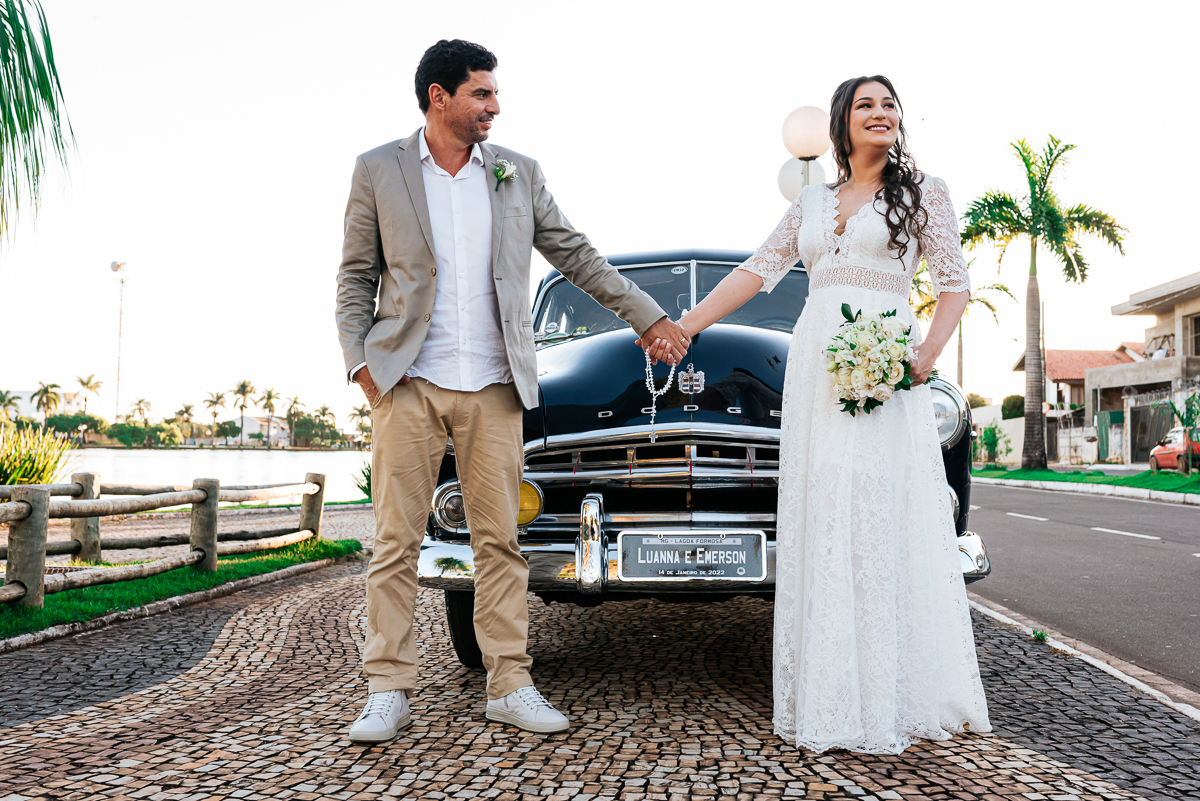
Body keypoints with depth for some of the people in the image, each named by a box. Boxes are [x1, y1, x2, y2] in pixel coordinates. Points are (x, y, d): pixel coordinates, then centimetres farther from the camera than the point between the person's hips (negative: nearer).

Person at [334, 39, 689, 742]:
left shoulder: (519, 174, 11)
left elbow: (578, 256, 14)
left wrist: (649, 316, 10)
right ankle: (389, 691, 8)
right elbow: (356, 276, 8)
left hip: (493, 386, 2)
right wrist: (359, 360, -4)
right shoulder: (378, 170, 7)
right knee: (397, 541, 0)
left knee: (500, 540, 3)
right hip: (407, 380, -1)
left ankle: (510, 684, 11)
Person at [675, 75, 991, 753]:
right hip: (815, 364, 4)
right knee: (819, 522, 3)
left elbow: (956, 282, 5)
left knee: (884, 521, -6)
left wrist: (927, 356, -11)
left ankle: (889, 697, 3)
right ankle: (829, 696, 11)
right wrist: (682, 328, 8)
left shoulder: (923, 191, 8)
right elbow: (759, 270, 14)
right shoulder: (812, 202, 17)